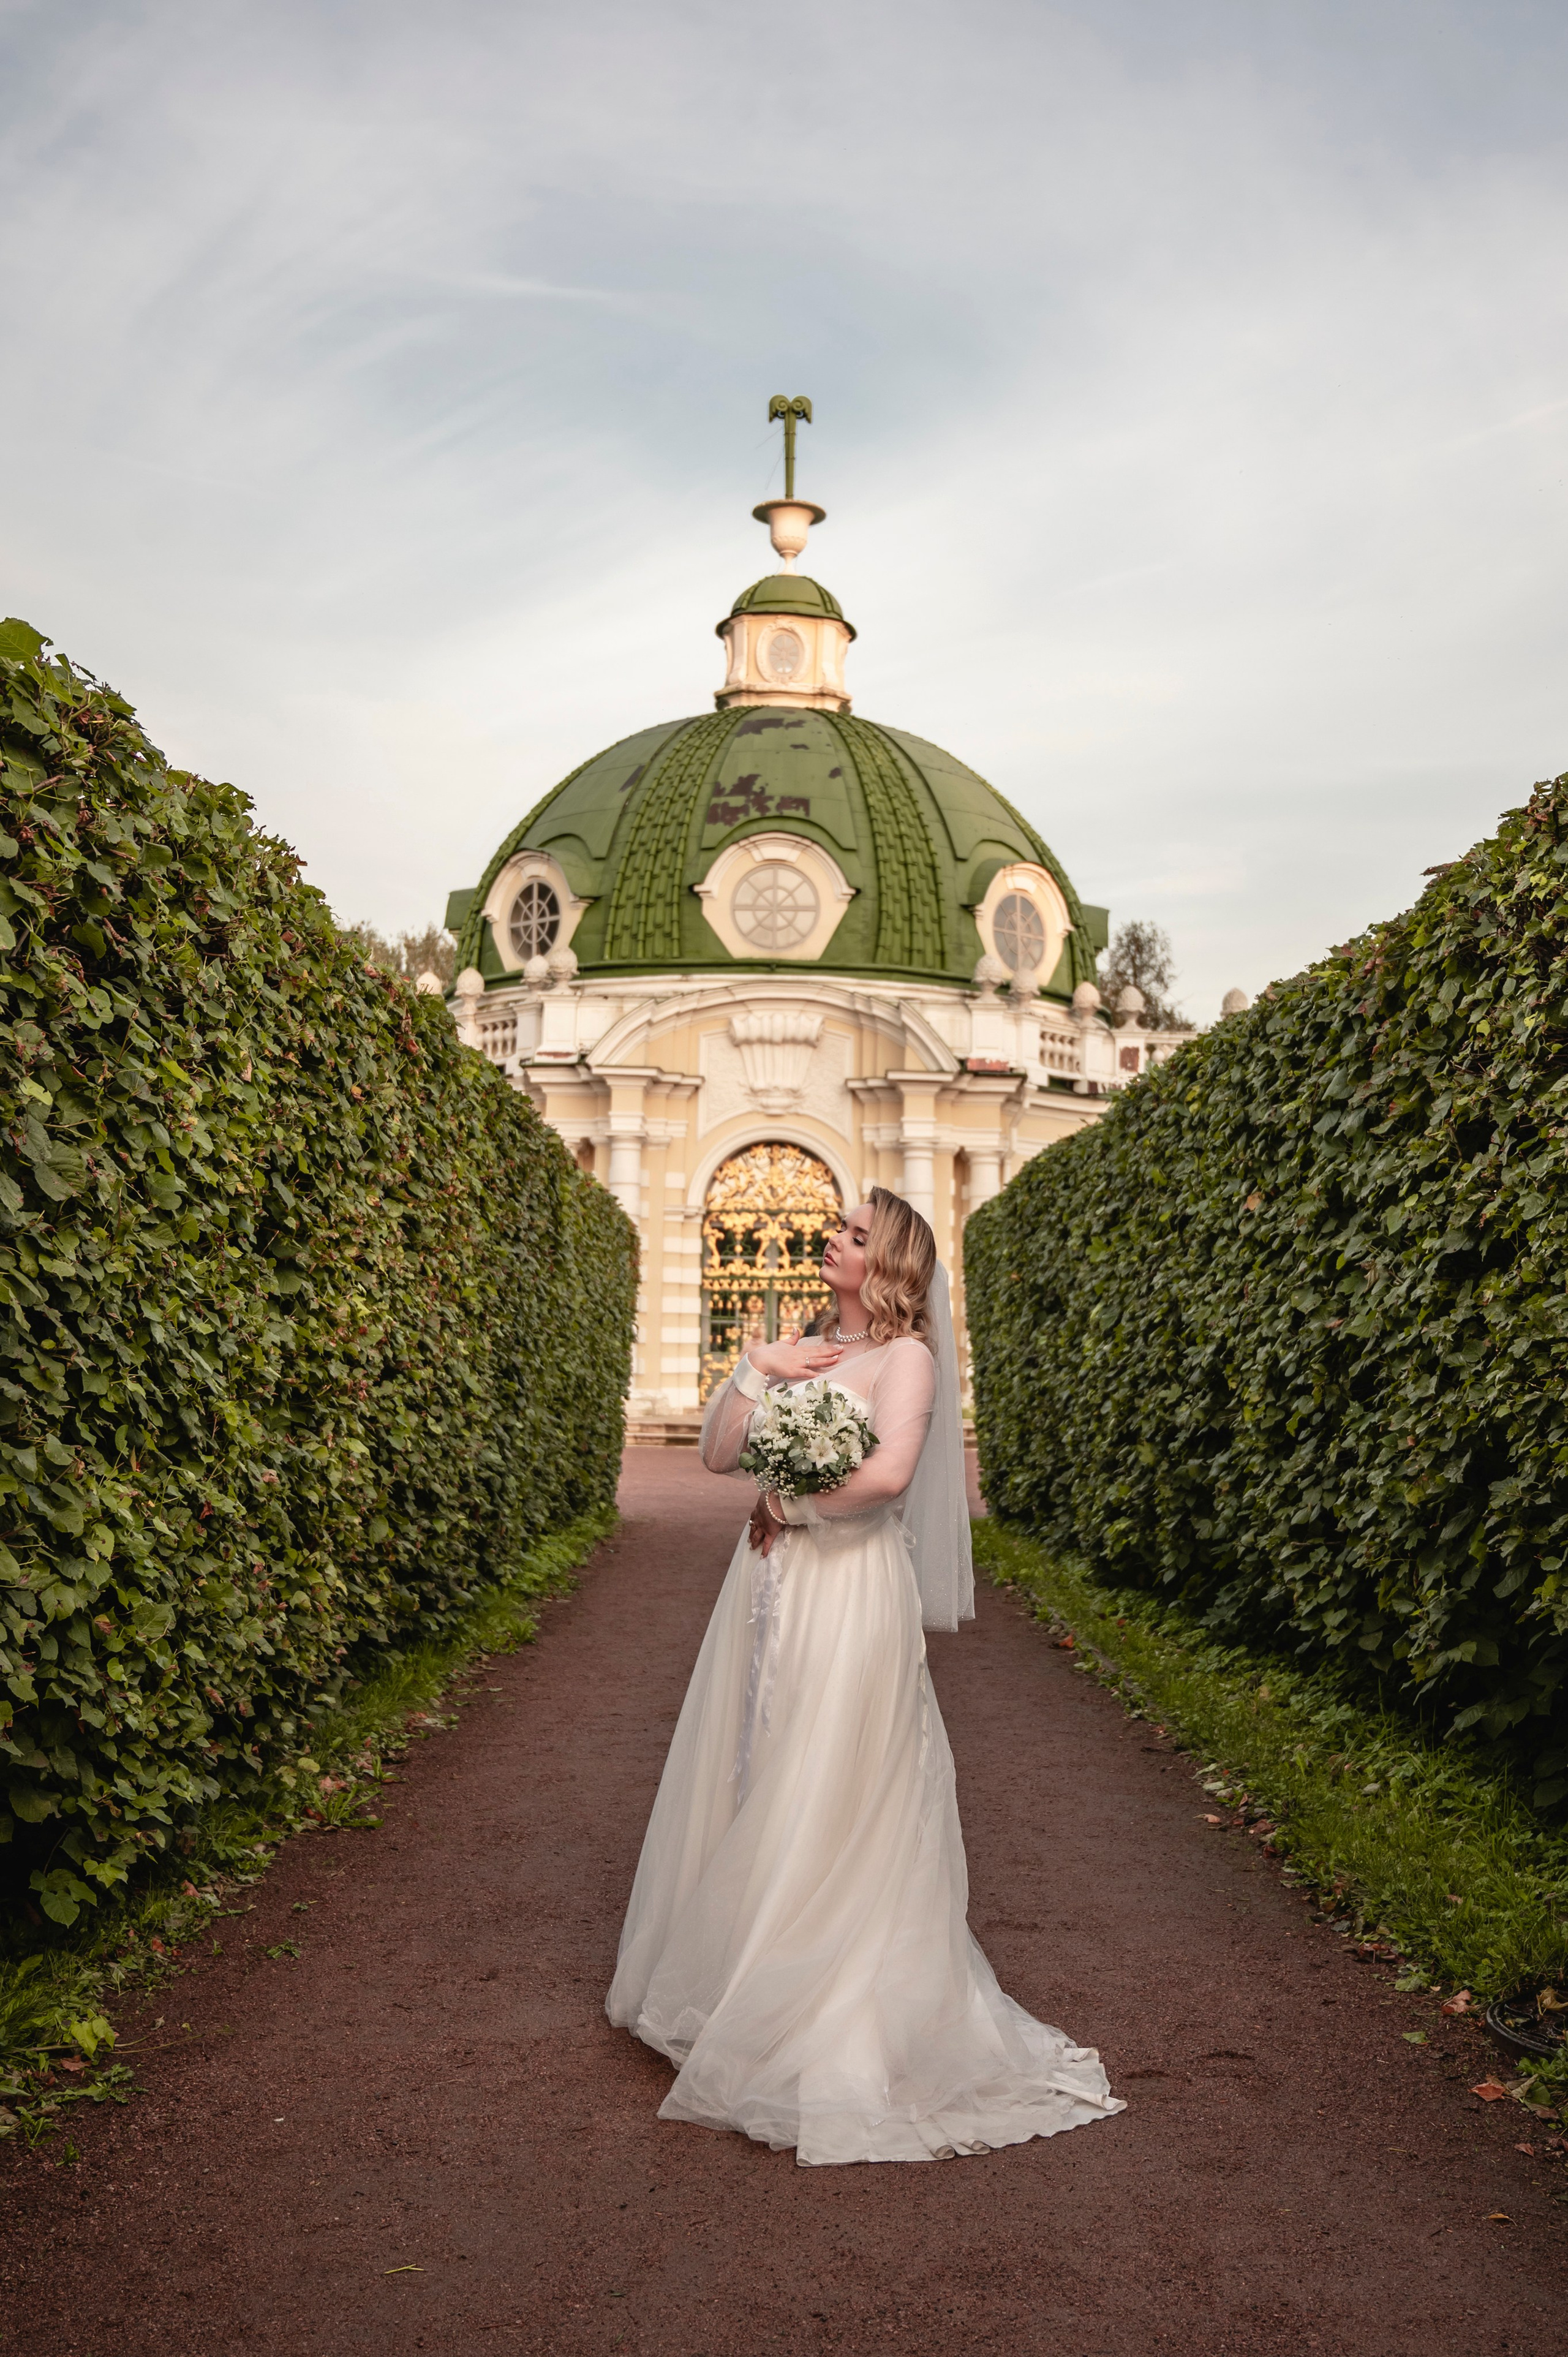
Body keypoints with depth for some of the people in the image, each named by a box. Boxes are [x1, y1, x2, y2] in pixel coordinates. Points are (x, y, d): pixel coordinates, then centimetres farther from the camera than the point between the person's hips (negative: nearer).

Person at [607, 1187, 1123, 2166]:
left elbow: (888, 1472, -22)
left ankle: (834, 2021, 12)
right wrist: (754, 1373, -3)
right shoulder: (805, 1350, 14)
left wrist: (790, 1503, -10)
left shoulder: (906, 1355, -6)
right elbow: (719, 1454, 10)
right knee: (758, 1785, 13)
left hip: (849, 1589, -7)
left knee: (830, 1803, -1)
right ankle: (741, 1979, 28)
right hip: (771, 1586, 7)